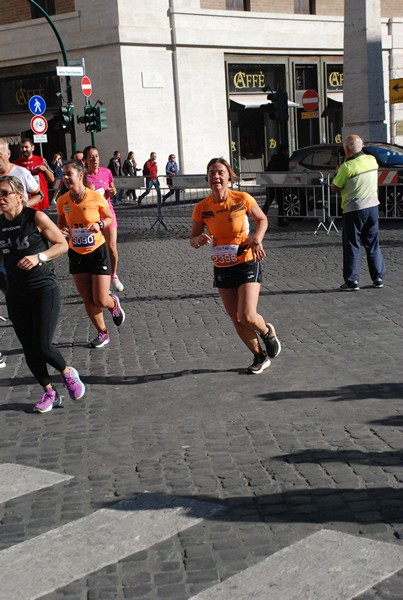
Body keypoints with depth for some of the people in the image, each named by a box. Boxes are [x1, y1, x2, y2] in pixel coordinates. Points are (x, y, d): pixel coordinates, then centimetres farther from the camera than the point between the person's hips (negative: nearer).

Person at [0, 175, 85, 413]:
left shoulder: (36, 217, -11)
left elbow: (63, 244, -4)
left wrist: (39, 257, -18)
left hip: (44, 289, -5)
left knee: (42, 345, -11)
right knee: (29, 349, 7)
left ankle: (68, 372, 19)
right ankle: (50, 392, 24)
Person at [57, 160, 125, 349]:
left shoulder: (96, 197, -14)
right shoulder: (62, 201, -5)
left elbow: (110, 218, 1)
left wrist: (100, 224, -19)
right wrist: (62, 231, -12)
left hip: (97, 253, -3)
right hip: (76, 254, 3)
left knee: (100, 300, -6)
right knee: (88, 301, 7)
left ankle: (113, 303, 31)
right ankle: (102, 333, 27)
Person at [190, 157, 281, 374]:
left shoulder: (242, 199, -11)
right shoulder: (201, 208, -6)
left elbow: (262, 219, 6)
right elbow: (192, 238, 3)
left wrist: (257, 238, -13)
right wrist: (199, 239, -20)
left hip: (247, 263, -3)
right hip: (222, 268, 3)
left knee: (246, 316, -15)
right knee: (236, 319, 7)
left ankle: (267, 332, 21)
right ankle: (260, 356, 29)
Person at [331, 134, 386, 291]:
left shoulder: (347, 166, -16)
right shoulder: (372, 160, 2)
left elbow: (335, 188, -8)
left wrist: (338, 173, 8)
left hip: (354, 209, -5)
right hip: (373, 207, 5)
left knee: (352, 246, 3)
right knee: (373, 244, 15)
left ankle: (352, 281, 3)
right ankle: (378, 277, 17)